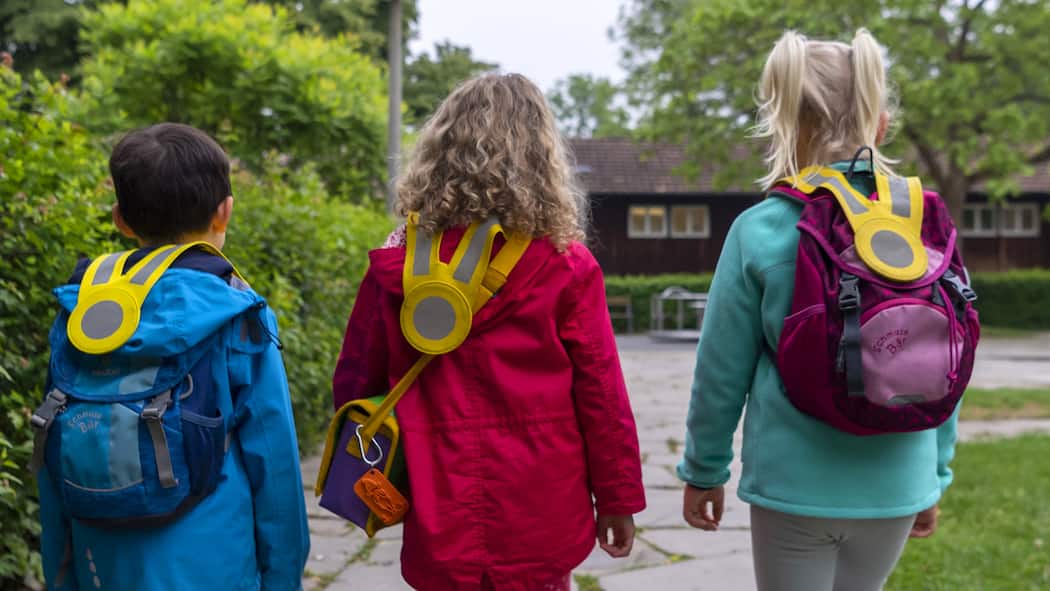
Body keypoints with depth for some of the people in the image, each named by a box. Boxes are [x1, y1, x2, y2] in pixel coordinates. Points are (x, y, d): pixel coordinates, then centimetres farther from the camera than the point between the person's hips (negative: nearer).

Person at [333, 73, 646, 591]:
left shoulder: (396, 267, -4)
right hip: (540, 519, -1)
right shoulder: (567, 266, -8)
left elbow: (354, 385, 2)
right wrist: (618, 497, 6)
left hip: (442, 523, 1)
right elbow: (601, 393, -6)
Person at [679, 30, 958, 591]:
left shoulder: (760, 230, -12)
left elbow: (722, 370, -7)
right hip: (894, 482, 3)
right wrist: (936, 472, 14)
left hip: (794, 481, -3)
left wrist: (704, 471, 7)